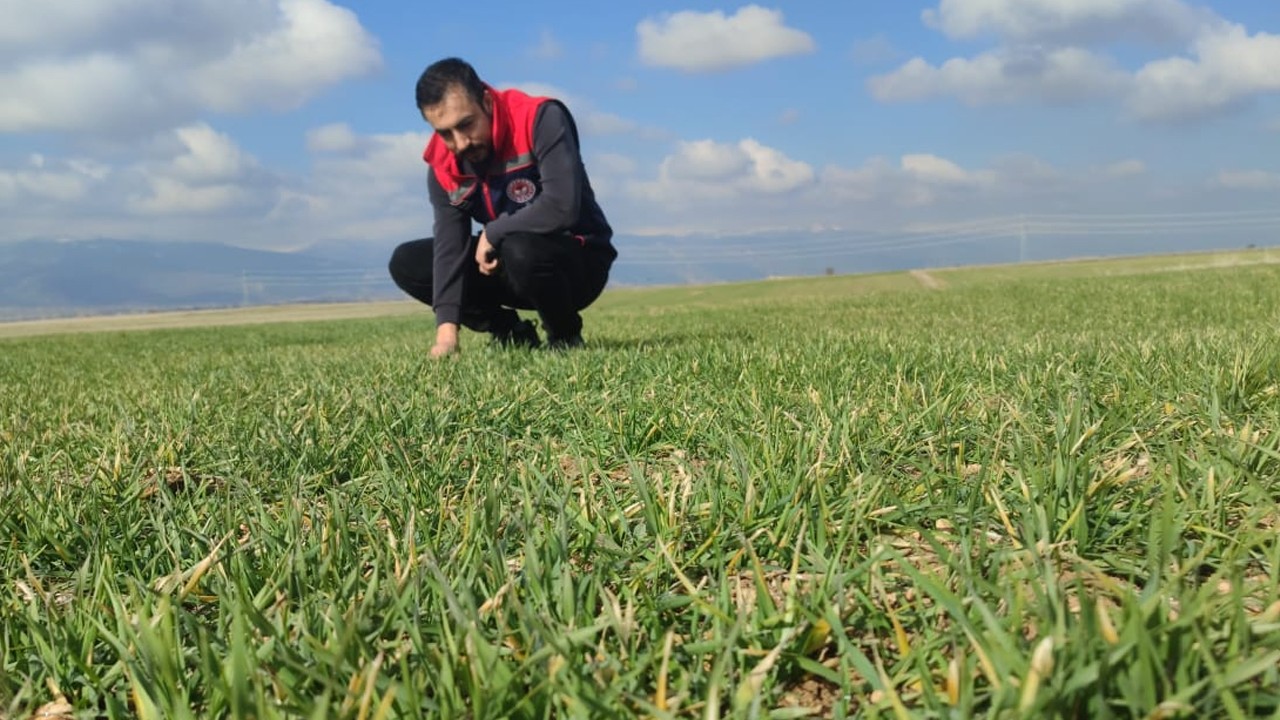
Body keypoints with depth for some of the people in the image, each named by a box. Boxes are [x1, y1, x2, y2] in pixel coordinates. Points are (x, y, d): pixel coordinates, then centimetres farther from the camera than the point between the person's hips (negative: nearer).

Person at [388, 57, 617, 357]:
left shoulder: (540, 119, -24)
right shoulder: (442, 166, -7)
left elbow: (562, 207, -36)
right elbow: (449, 244, -15)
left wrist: (491, 234, -21)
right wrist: (447, 328, -27)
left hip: (580, 260, -6)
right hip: (507, 262, 6)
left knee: (521, 252, -39)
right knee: (406, 263, -4)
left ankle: (565, 337, -9)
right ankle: (512, 333, 3)